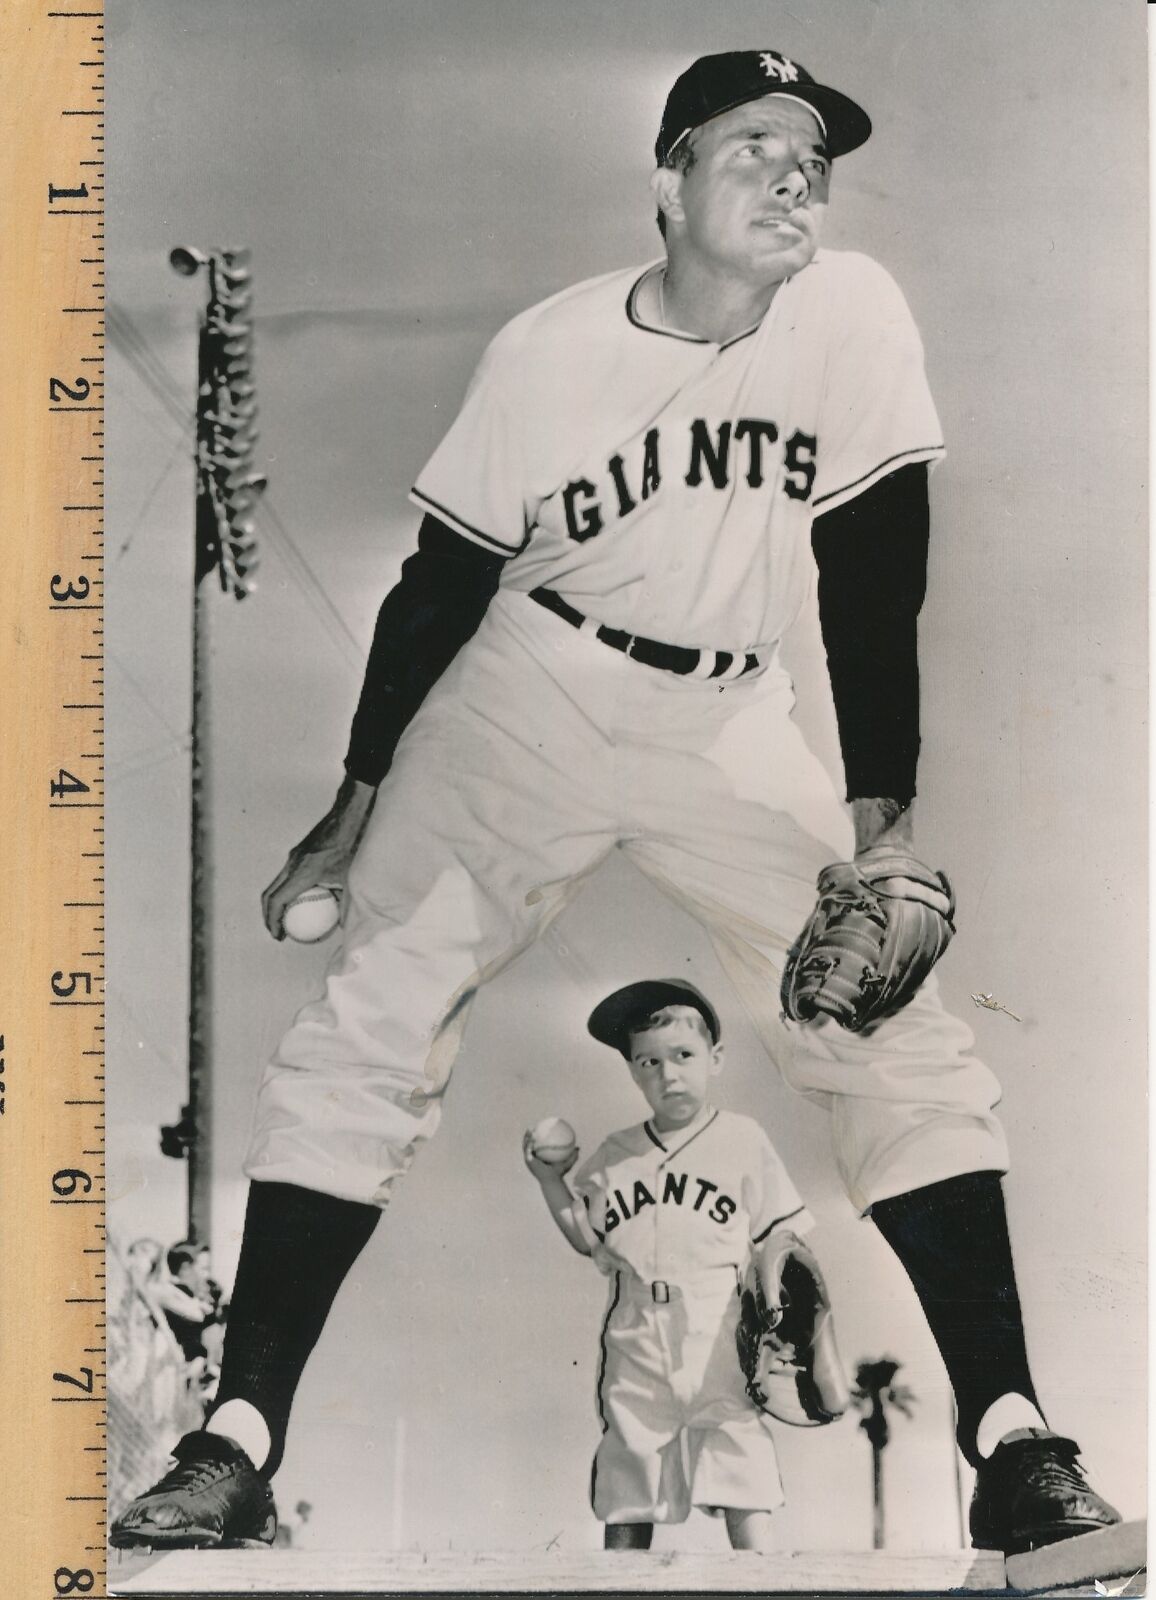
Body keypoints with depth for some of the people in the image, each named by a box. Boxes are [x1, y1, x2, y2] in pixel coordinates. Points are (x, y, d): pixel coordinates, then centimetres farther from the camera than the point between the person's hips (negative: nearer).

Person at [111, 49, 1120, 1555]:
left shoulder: (854, 314, -10)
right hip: (527, 698, -1)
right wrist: (361, 796, 0)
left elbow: (875, 574, -7)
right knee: (364, 1034, -7)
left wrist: (881, 809, -10)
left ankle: (1012, 1443, -1)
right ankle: (238, 1444, 0)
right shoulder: (548, 349, -12)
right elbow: (444, 575, -3)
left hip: (732, 723, 1)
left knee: (903, 1034, -8)